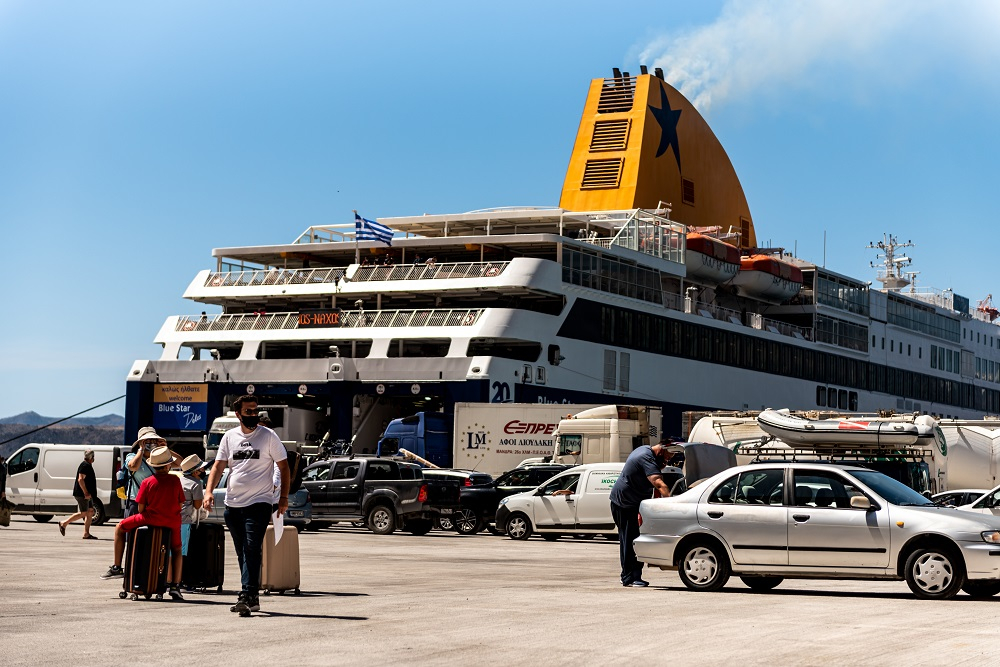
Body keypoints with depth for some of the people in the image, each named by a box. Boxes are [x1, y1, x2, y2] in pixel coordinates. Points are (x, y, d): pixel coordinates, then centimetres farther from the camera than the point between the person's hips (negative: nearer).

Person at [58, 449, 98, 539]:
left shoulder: (88, 465, 19)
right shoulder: (85, 465, -13)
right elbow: (80, 479, -23)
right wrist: (86, 493, -26)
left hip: (86, 494, 11)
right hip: (81, 494, -11)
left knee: (90, 512, 5)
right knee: (84, 513, -9)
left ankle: (86, 534, 4)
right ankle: (64, 524, 0)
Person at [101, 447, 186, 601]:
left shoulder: (147, 482, -7)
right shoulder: (175, 480, -2)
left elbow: (141, 508, -5)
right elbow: (181, 503, 4)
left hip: (151, 519, -2)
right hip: (173, 521, 2)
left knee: (120, 528, 19)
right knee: (177, 550, 24)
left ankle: (117, 567, 18)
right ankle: (175, 586, 13)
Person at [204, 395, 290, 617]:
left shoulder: (268, 436, -1)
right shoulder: (230, 437, 9)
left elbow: (284, 467, 2)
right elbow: (218, 466, 9)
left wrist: (283, 497, -5)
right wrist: (209, 491, -7)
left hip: (259, 503, -5)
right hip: (233, 504, 5)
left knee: (252, 550, -16)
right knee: (242, 553, 10)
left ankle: (247, 595, -21)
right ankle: (253, 597, 19)